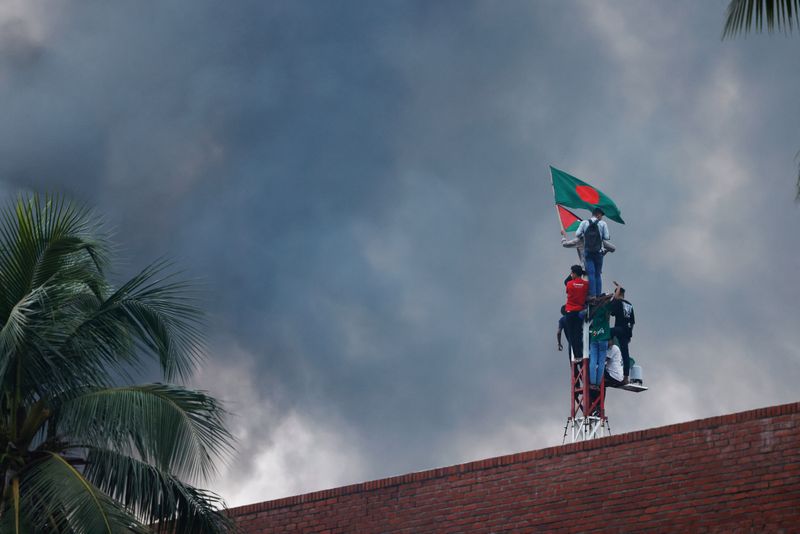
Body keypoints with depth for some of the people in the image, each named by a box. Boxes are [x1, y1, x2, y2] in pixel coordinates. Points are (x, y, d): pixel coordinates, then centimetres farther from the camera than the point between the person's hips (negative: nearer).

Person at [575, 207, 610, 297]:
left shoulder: (584, 223, 3)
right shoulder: (603, 224, 1)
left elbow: (577, 234, -2)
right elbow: (607, 237, -3)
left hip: (587, 252, 0)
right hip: (598, 252, 0)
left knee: (591, 273, -4)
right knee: (598, 274, 8)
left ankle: (592, 294, -14)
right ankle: (598, 295, 6)